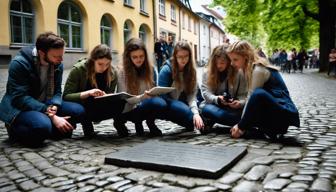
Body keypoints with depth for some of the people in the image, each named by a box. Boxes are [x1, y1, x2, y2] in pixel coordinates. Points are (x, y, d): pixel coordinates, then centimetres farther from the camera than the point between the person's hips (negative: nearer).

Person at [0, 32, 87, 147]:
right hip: (19, 108, -6)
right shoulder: (19, 64, -21)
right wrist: (51, 116, -31)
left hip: (44, 105, 6)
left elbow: (56, 91, 1)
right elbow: (20, 98, -26)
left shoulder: (57, 64, -3)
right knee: (43, 125, -36)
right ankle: (15, 130, -4)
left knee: (78, 111, -15)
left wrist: (53, 107, -23)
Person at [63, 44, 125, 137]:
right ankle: (86, 123, -7)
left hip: (100, 109, 2)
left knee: (119, 103, -27)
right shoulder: (78, 69, -17)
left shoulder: (112, 73, -9)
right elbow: (66, 96, -19)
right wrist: (88, 93, -35)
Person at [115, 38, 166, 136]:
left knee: (160, 103, -30)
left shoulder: (151, 69, 2)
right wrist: (142, 97, -28)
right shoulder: (122, 72, -8)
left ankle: (150, 123, 3)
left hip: (146, 108, 4)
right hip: (129, 110, -4)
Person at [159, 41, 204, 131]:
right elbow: (162, 95, -16)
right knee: (187, 112, -32)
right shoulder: (166, 70, -15)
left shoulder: (191, 70, -2)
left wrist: (195, 112, -31)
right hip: (168, 104, -5)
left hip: (182, 103, 5)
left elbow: (192, 94, -12)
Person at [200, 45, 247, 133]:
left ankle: (211, 120, -21)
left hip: (232, 107, 2)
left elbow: (243, 95, -3)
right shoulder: (207, 73, 1)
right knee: (206, 109, -39)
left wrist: (240, 103, -27)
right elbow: (206, 93, -7)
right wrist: (217, 99, -29)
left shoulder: (238, 74, 0)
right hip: (213, 105, -2)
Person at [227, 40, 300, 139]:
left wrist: (242, 126, -12)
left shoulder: (258, 70, -17)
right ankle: (272, 129, 5)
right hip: (273, 110, 10)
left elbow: (253, 97, -18)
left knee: (259, 94, -34)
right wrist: (241, 122, -1)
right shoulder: (251, 68, 9)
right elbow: (250, 98, 6)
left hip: (285, 113, -10)